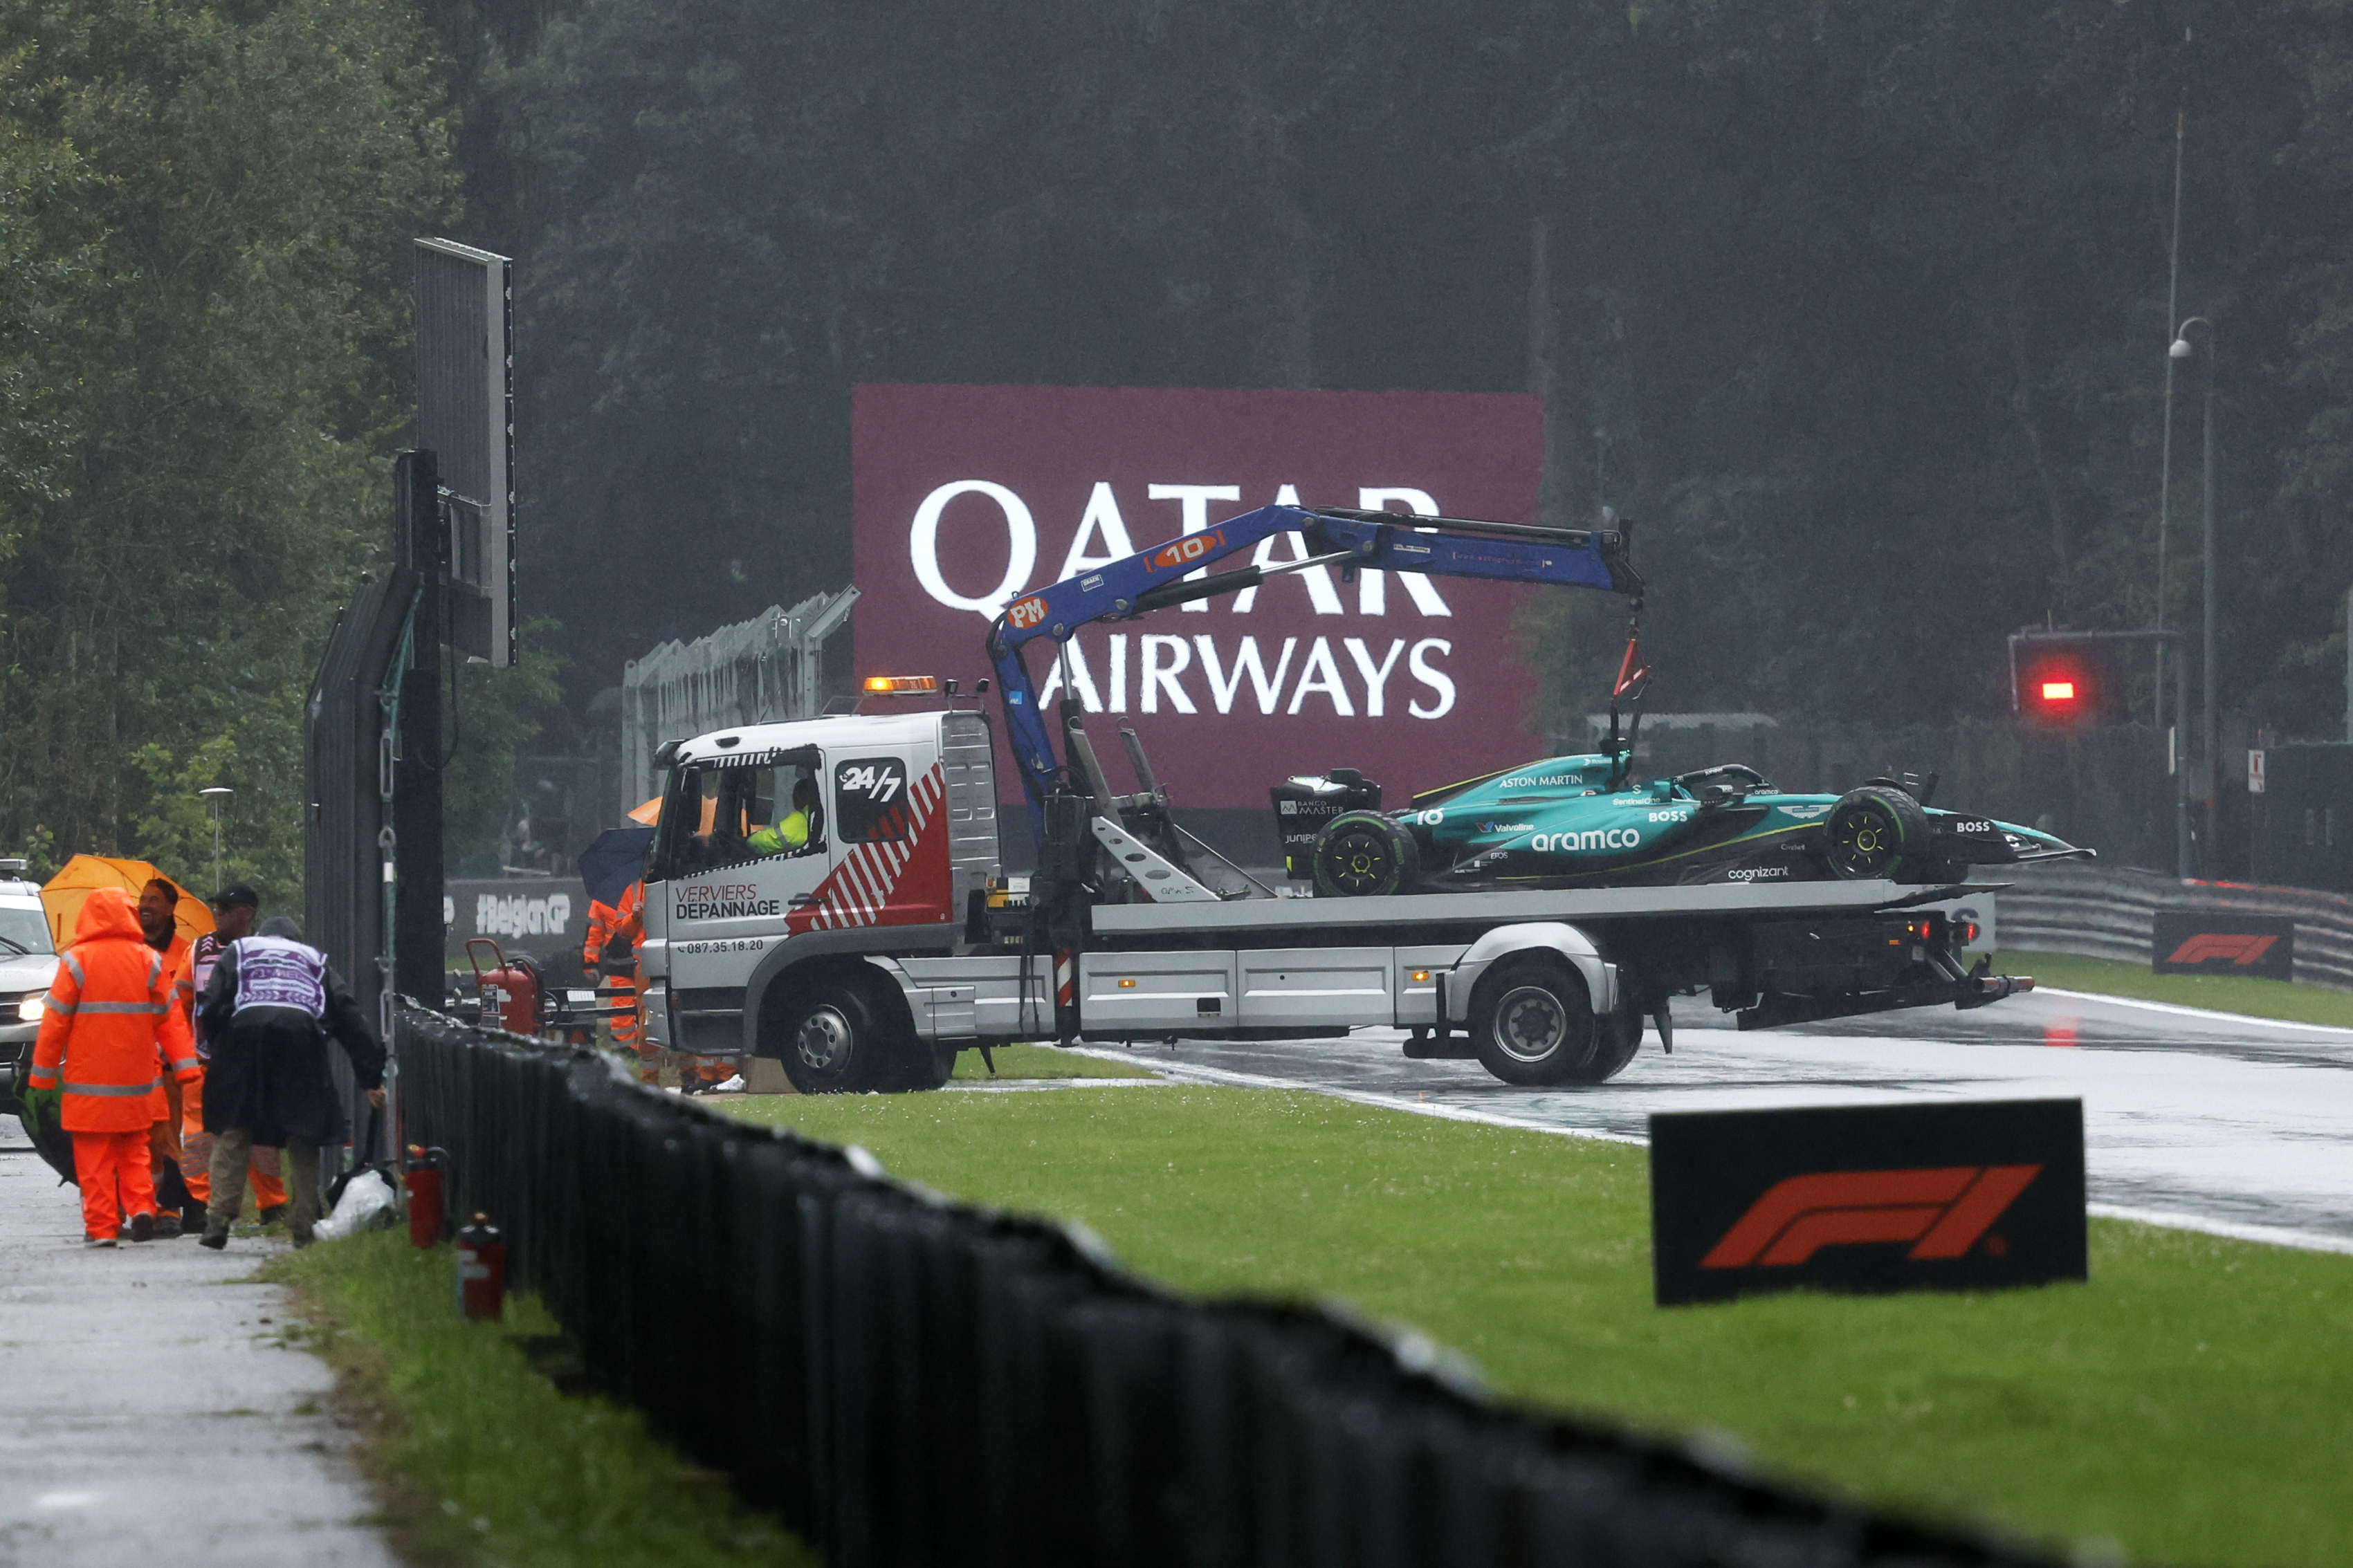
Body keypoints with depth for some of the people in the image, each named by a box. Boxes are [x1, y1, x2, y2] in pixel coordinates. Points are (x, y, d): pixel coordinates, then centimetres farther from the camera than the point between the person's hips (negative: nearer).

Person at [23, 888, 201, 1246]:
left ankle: (101, 1226, -3)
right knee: (134, 1150, 16)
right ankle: (141, 1208, -2)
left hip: (88, 1081, -3)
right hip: (135, 1080, 3)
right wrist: (185, 1067, 6)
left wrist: (41, 1075, 3)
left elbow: (56, 1020, -4)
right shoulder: (148, 961, 1)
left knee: (94, 1154, 2)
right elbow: (169, 1018, 2)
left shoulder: (76, 961, -6)